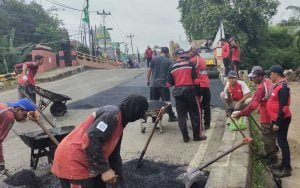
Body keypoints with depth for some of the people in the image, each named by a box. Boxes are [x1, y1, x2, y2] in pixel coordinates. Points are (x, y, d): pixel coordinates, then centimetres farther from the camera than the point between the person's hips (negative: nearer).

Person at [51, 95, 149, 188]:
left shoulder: (119, 122, 13)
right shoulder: (112, 115, -19)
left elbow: (114, 154, 21)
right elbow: (90, 140, -30)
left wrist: (119, 179, 22)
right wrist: (105, 169, -23)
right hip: (72, 162, -10)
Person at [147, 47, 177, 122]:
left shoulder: (154, 59, 3)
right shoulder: (169, 61, -1)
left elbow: (149, 70, 4)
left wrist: (148, 80, 13)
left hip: (154, 84, 2)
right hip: (164, 84, -2)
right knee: (167, 102, 5)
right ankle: (171, 117, 13)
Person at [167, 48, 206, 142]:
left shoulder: (172, 67, 3)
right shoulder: (190, 64, -1)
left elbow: (170, 83, 3)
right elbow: (195, 79, -4)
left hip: (178, 92, 1)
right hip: (189, 90, -1)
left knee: (181, 115, 8)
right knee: (194, 113, 9)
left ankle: (185, 137, 11)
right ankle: (197, 135, 14)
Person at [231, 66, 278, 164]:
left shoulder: (261, 87, -29)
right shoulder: (268, 81, 0)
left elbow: (253, 104, -35)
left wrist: (240, 113, -34)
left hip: (266, 116, -9)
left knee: (267, 137, 5)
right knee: (270, 134, 25)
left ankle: (272, 157, 19)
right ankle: (272, 151, 42)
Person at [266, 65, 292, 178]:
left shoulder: (283, 87, -22)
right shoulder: (278, 85, 10)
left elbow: (283, 107, -24)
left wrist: (277, 123, -22)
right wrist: (275, 120, 22)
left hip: (282, 120, -10)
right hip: (278, 118, 10)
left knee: (282, 142, -3)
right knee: (281, 141, 17)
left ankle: (287, 169, 6)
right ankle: (284, 163, 29)